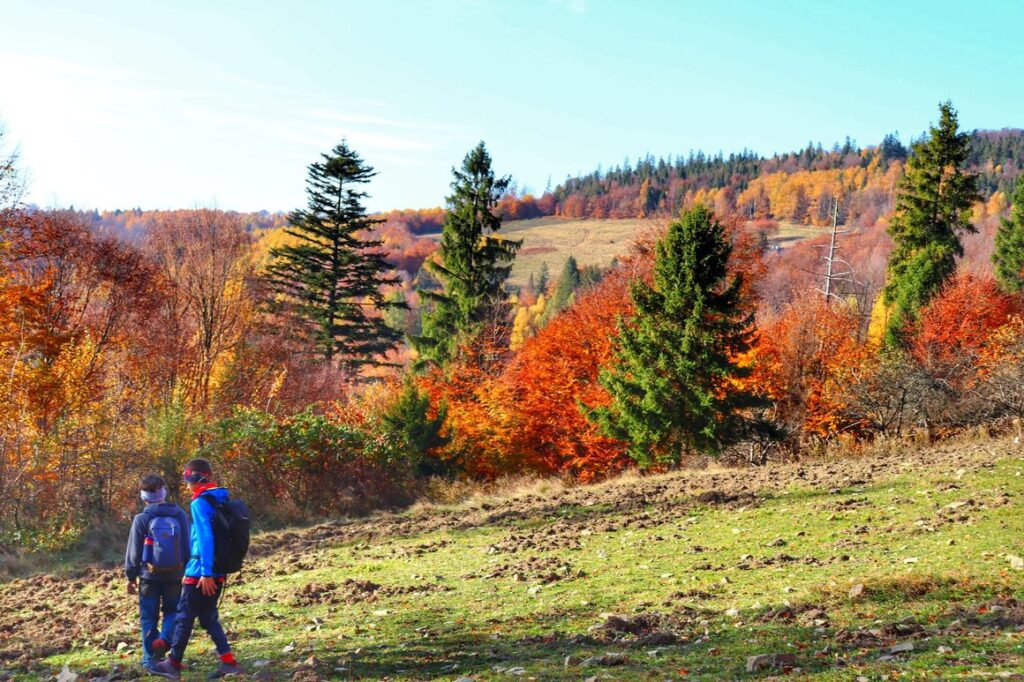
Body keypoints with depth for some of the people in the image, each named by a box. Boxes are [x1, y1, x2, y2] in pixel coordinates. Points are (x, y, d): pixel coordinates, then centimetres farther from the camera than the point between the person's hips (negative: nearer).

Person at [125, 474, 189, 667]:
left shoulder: (142, 519, -10)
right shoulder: (180, 515, -4)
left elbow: (133, 551, -5)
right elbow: (187, 546, 2)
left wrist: (131, 576, 7)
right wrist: (186, 570, 13)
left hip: (149, 574, -1)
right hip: (174, 574, 2)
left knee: (149, 616, 11)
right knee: (172, 610, 18)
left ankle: (150, 658, 13)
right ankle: (164, 639, -8)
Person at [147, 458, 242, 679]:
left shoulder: (200, 503, -14)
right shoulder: (221, 500, 10)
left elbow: (205, 538, -22)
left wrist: (206, 572, -22)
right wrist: (215, 570, 19)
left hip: (201, 572, -8)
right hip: (219, 570, 8)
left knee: (184, 617, 5)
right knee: (209, 616, 15)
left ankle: (174, 664, 15)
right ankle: (228, 660, 7)